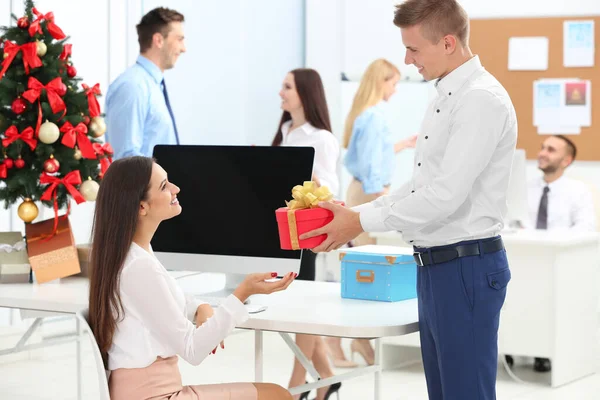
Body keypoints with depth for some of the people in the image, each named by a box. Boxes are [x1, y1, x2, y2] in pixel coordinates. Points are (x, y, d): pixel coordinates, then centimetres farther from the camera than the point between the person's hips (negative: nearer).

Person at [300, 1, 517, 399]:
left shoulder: (482, 100, -17)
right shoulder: (446, 98, 14)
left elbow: (445, 196, -22)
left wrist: (361, 223, -15)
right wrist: (353, 213, 8)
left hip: (467, 268, -10)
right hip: (436, 266, 10)